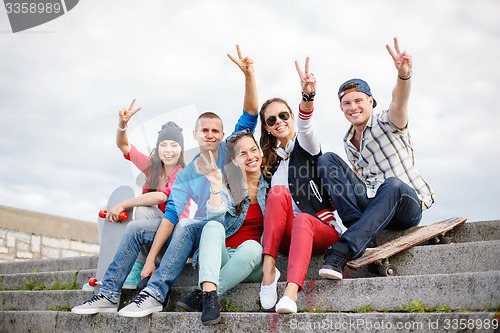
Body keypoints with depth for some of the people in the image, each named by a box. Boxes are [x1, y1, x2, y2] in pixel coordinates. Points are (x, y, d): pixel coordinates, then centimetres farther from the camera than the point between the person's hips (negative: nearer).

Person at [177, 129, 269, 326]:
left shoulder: (272, 184, 6)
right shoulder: (227, 186, 5)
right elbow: (215, 220, -11)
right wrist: (216, 187, -21)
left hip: (253, 261, 0)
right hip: (220, 257, 0)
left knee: (251, 246, -34)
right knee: (213, 227, -29)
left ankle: (200, 295, -31)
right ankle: (209, 293, -47)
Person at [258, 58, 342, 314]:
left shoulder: (305, 144, 7)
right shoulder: (272, 160, 20)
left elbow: (306, 127, -18)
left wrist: (308, 97, -39)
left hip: (324, 228, -3)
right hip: (286, 234, 3)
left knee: (302, 220, -37)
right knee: (278, 192, -26)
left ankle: (291, 293, -57)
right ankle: (268, 269, -35)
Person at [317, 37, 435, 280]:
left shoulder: (386, 123, -4)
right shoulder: (348, 142, 15)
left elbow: (398, 105, -28)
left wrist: (403, 75, -50)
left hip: (407, 204, -5)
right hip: (371, 205, 5)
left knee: (393, 185, -41)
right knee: (327, 160, -11)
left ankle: (342, 250, -44)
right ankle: (361, 230, -27)